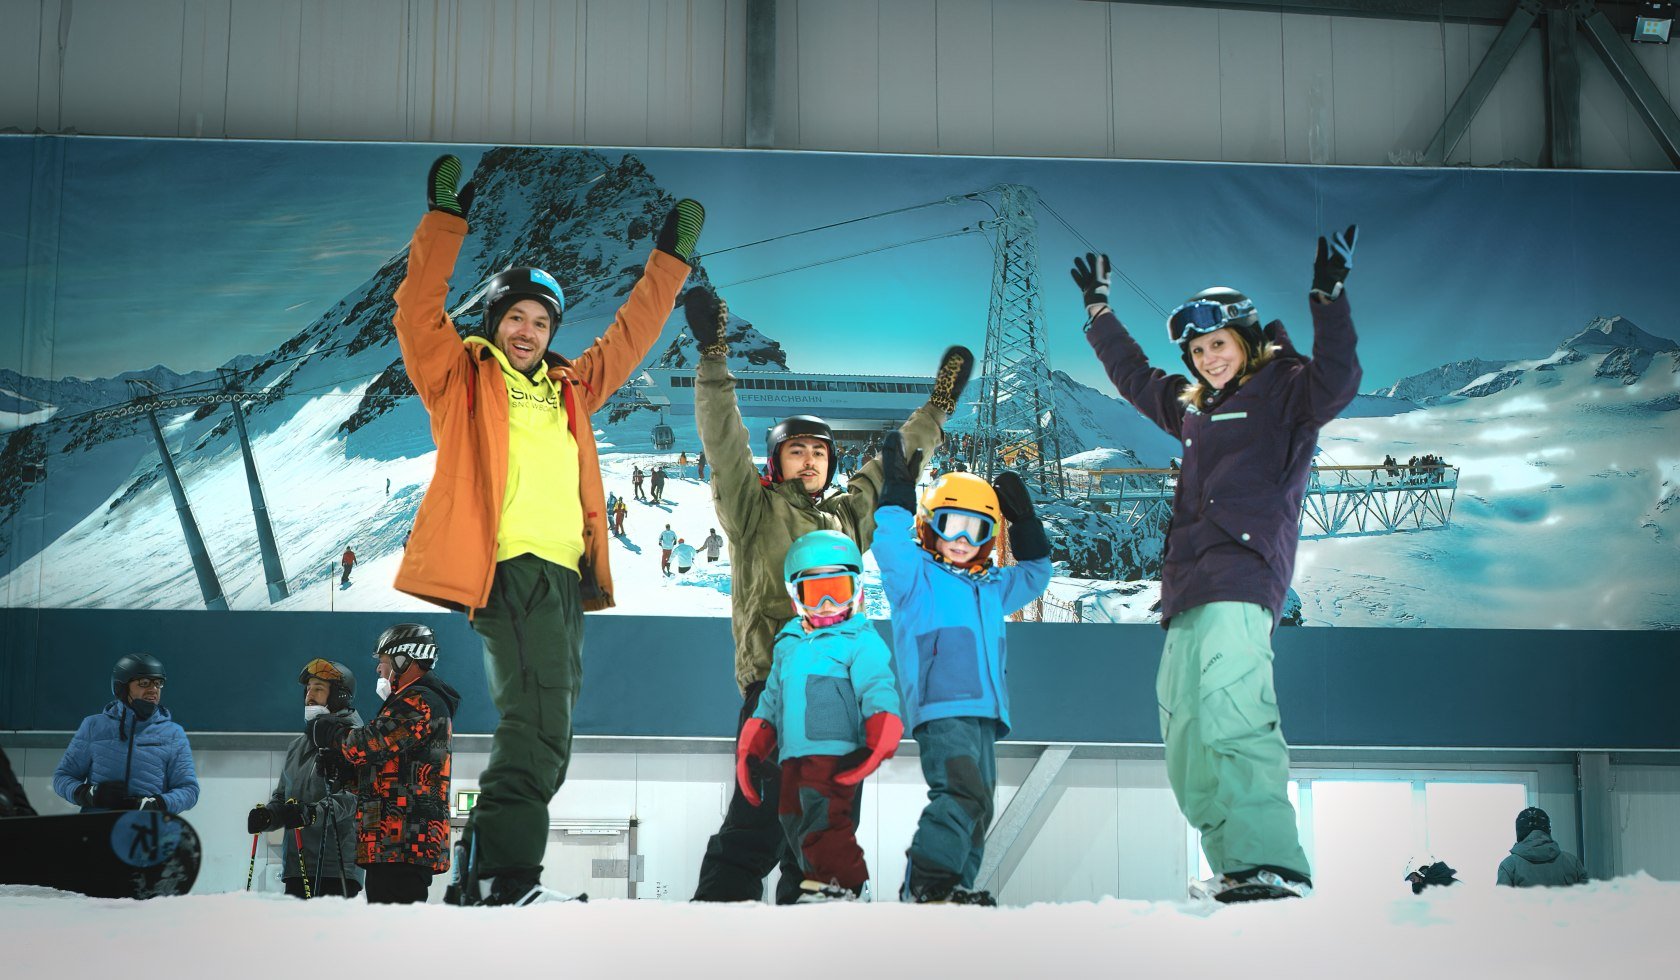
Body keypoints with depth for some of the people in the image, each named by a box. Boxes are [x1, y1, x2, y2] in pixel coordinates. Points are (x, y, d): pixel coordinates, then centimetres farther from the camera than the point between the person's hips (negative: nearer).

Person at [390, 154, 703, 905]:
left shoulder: (569, 390, 26)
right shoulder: (463, 379, 12)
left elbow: (627, 337, 35)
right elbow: (419, 315, -1)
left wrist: (669, 259, 35)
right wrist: (445, 221, -7)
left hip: (565, 572, 7)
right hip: (510, 567, -7)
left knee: (544, 732, 7)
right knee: (537, 726, -20)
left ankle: (492, 866, 12)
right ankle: (501, 878, -21)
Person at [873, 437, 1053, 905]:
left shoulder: (990, 589, 25)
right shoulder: (916, 576, 5)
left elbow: (1035, 573, 35)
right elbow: (890, 546, -13)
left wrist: (1024, 520, 24)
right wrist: (897, 493, -17)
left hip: (984, 713, 8)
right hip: (940, 708, -8)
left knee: (977, 807, 7)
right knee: (960, 793, -25)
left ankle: (955, 888, 10)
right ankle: (926, 883, -27)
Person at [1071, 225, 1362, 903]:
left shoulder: (1282, 393, 6)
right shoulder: (1192, 408, 27)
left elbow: (1335, 383, -15)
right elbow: (1134, 377, 42)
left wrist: (1329, 295, -21)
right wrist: (1098, 308, 47)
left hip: (1242, 576, -9)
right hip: (1188, 590, 9)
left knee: (1228, 717, -26)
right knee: (1187, 742, 3)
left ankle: (1270, 864, -30)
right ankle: (1234, 870, 3)